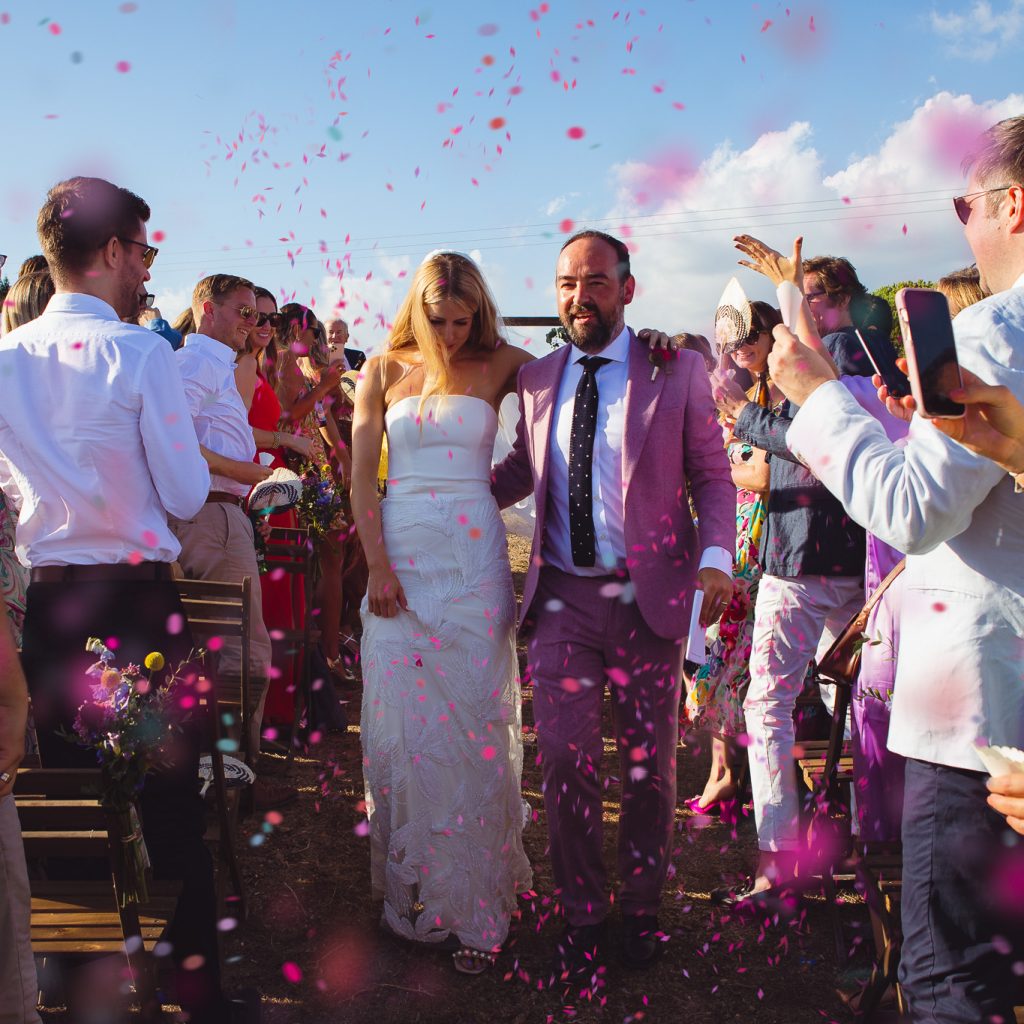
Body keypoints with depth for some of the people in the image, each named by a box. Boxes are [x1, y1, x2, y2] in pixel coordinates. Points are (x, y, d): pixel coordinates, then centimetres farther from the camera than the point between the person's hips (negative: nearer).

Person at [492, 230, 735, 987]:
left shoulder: (678, 371, 0)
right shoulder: (537, 379, 8)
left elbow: (712, 476, 0)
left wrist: (715, 558, -15)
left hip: (648, 598, -1)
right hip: (562, 597, 2)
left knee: (649, 766, 10)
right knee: (566, 761, 0)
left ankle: (642, 907, 32)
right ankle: (582, 915, 21)